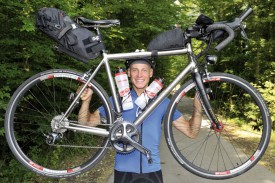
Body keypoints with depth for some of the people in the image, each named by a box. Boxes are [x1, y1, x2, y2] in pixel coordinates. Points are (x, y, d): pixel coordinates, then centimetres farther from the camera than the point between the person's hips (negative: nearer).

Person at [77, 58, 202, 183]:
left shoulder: (162, 102, -1)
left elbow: (191, 132, -1)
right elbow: (86, 122, -4)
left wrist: (197, 108, -19)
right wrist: (86, 100, -23)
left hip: (152, 171, 1)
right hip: (124, 171, -1)